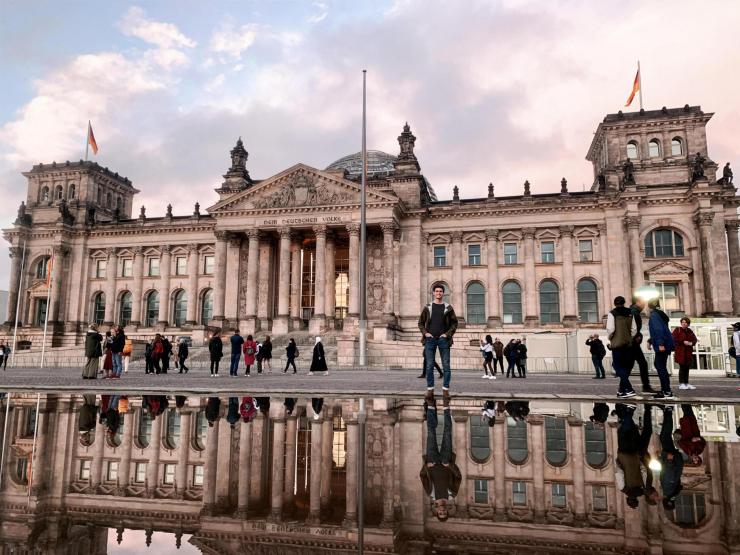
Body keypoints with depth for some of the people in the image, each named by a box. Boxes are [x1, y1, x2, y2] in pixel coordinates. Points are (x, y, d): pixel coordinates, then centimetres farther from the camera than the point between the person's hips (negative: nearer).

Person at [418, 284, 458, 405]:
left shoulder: (448, 308, 6)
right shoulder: (427, 307, 8)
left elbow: (454, 323, 6)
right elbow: (421, 323, 11)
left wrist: (448, 334, -6)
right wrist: (425, 333, -4)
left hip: (443, 339, 0)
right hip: (430, 339, 0)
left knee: (446, 366, -1)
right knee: (429, 366, 1)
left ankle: (445, 390, 6)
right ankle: (430, 390, 8)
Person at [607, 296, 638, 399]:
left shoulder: (612, 313, -6)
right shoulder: (630, 313, 8)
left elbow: (610, 329, -12)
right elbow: (634, 329, 5)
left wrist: (610, 338, 4)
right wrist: (630, 339, 15)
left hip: (617, 344, -5)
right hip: (628, 344, 5)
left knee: (618, 367, -1)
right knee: (625, 367, 13)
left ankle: (629, 389, -15)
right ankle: (622, 390, 20)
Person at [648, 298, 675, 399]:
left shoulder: (654, 315, -10)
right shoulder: (660, 314, 18)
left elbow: (658, 329, -21)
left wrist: (660, 343, -26)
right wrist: (651, 341, 32)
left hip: (662, 345, -9)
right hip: (666, 344, 9)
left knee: (661, 367, -6)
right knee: (658, 364, 16)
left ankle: (667, 392, -5)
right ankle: (665, 389, 21)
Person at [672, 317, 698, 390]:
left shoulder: (690, 331, 14)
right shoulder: (677, 330, -1)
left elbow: (695, 339, 12)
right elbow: (673, 338, -10)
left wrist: (691, 343, -9)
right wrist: (683, 342, -15)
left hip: (688, 352, 5)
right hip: (680, 352, -5)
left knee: (687, 368, 7)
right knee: (682, 367, -8)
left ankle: (686, 383, 13)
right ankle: (681, 384, -5)